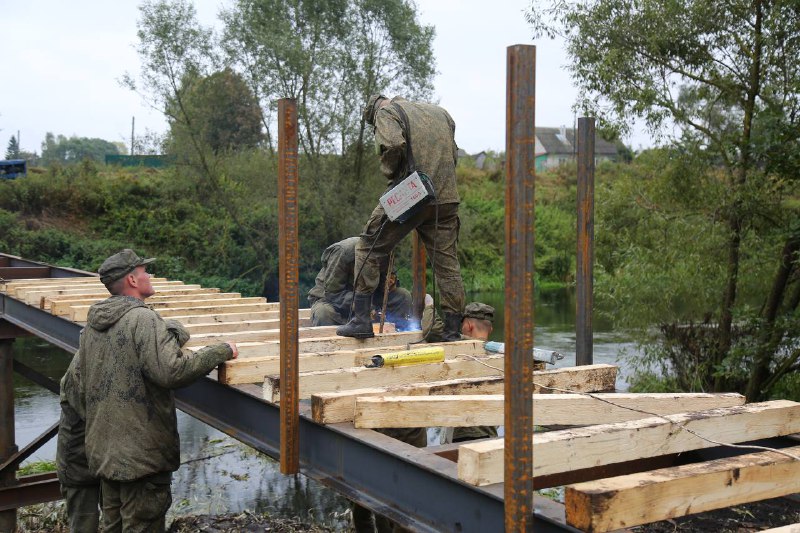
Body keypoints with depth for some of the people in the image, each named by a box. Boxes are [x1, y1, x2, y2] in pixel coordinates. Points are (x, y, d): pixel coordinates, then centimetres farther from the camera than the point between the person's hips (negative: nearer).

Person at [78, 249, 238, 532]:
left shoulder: (91, 323, 9)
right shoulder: (143, 319, -17)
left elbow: (83, 389, 16)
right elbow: (171, 371, -28)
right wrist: (222, 351, -17)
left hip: (101, 450, 8)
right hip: (140, 453, -8)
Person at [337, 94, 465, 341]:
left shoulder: (386, 112, 4)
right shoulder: (440, 112, 25)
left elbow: (393, 145, -16)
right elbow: (453, 155, 22)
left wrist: (392, 175, -1)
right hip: (446, 197, 5)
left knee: (368, 249, 7)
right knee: (447, 262, 10)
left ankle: (361, 319, 3)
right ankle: (453, 330, 11)